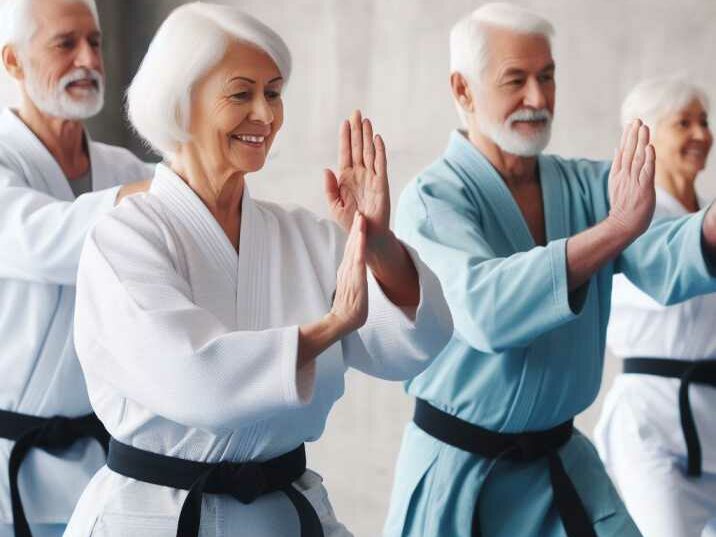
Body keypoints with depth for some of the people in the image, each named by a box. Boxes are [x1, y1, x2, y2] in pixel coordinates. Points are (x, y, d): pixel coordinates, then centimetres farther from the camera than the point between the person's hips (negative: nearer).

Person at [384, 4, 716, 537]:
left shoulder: (590, 186, 0)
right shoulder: (433, 198, -15)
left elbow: (664, 265, -17)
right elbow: (486, 310, -32)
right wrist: (615, 227, -40)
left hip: (564, 461, 4)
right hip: (458, 474, -4)